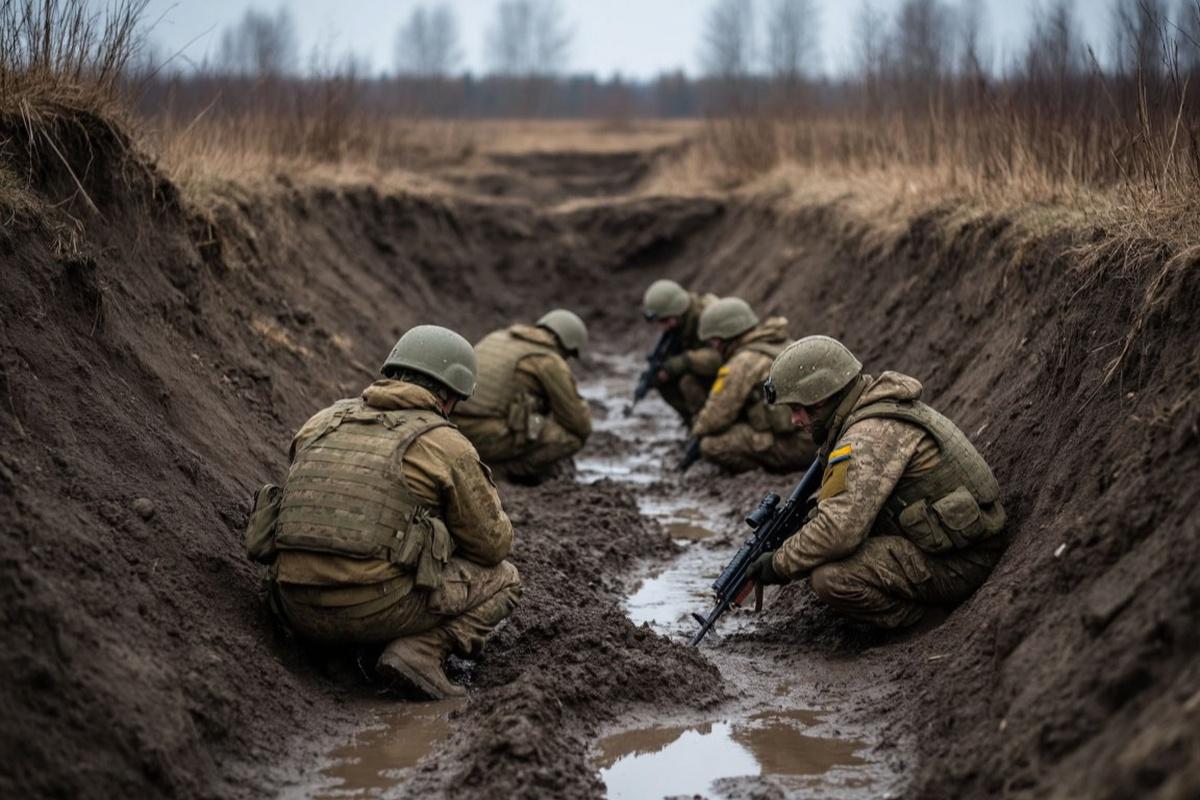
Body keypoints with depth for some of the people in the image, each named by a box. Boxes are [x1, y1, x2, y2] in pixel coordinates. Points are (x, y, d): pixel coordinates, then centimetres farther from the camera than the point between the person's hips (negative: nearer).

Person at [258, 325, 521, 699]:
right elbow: (493, 543, 6)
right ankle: (419, 652, -8)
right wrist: (488, 498, 28)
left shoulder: (324, 421, 14)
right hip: (375, 608, -7)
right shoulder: (446, 444, -1)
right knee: (502, 578, 14)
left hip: (299, 611, 7)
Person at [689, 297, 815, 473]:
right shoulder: (784, 344, 17)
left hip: (794, 445, -9)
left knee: (711, 445, -10)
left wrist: (698, 430, 13)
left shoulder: (742, 363, -11)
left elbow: (715, 417, -9)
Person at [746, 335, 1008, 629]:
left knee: (831, 576, -25)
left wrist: (779, 564, -14)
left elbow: (840, 529, -30)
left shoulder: (871, 435, -23)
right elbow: (850, 502, 21)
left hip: (955, 565, -10)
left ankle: (918, 620, -4)